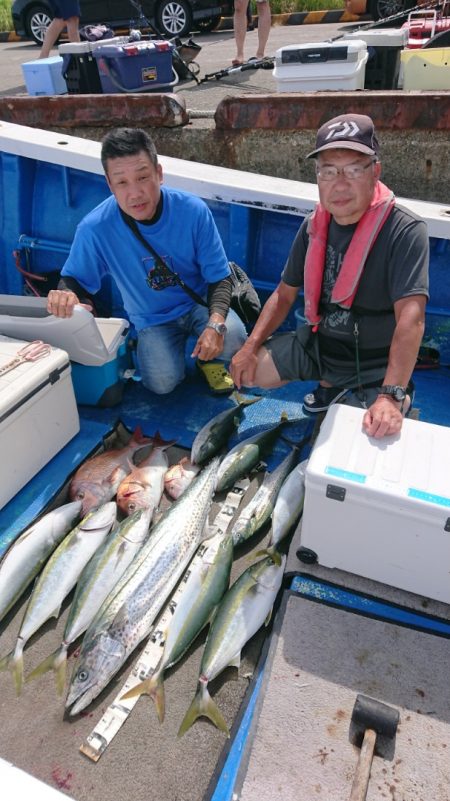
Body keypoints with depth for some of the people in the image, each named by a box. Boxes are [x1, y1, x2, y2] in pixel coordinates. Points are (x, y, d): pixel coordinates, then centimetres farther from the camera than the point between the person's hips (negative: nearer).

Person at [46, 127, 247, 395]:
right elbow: (74, 280, -7)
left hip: (199, 303, 0)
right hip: (152, 320, 1)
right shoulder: (95, 228, -22)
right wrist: (66, 297, -34)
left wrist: (216, 323, -33)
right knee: (163, 382, -20)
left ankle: (209, 360, 9)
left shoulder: (194, 210, -20)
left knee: (232, 340, -29)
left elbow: (220, 278, -14)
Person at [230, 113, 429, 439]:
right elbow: (284, 295, 3)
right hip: (317, 343, 5)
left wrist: (391, 396, -43)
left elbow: (411, 319, -32)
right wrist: (251, 347, -8)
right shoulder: (314, 226, -3)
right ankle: (331, 385, 19)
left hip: (376, 362, -5)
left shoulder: (404, 231, -22)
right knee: (247, 371, -1)